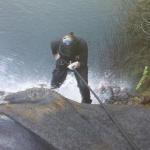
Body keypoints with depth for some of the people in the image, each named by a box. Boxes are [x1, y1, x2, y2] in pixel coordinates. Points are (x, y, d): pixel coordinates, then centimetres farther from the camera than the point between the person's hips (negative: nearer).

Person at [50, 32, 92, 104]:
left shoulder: (82, 44, -36)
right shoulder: (56, 42, -30)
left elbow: (84, 62, -31)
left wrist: (77, 64, -47)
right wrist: (56, 55, -11)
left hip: (79, 63, -2)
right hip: (63, 62, 2)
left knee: (83, 86, -13)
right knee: (55, 84, 6)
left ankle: (86, 103, 9)